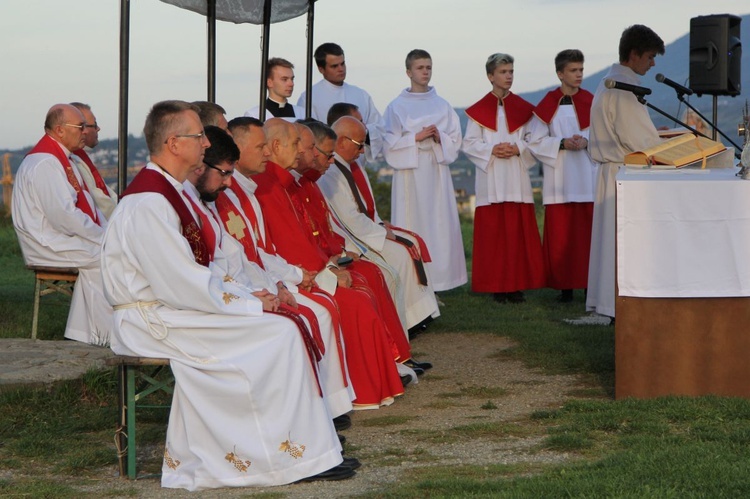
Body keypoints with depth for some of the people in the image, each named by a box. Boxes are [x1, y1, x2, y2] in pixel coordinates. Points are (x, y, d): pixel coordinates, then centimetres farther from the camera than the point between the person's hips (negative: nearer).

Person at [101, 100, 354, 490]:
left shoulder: (172, 191, 14)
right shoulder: (149, 203, -20)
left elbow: (208, 264, 17)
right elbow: (183, 285, -24)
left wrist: (248, 296, 1)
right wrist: (250, 304, -15)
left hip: (173, 306, 10)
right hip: (155, 321, -10)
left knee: (280, 324, -1)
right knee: (278, 335, -16)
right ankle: (302, 455, -8)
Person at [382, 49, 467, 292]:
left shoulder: (442, 105, 12)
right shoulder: (397, 106, 4)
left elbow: (455, 139, 11)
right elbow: (389, 142, -2)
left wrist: (439, 137, -9)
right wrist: (416, 137, -13)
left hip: (437, 171, 3)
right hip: (409, 172, -3)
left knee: (438, 226, -1)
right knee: (411, 226, -6)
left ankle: (434, 286, 3)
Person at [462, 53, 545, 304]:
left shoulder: (523, 108, 10)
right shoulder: (479, 110, 6)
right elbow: (469, 143, 3)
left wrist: (518, 149, -11)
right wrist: (491, 150, -13)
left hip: (517, 180, 1)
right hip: (491, 180, -1)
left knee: (518, 232, -2)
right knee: (493, 233, -3)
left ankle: (516, 286, 2)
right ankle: (498, 286, 1)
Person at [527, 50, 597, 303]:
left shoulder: (591, 102, 7)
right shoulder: (548, 106, 4)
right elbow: (536, 142, 1)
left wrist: (586, 141, -13)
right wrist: (563, 143, -13)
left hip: (588, 179, 1)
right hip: (560, 182, -1)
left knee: (589, 233, -1)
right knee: (561, 235, -2)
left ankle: (590, 284, 4)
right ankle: (565, 286, 4)